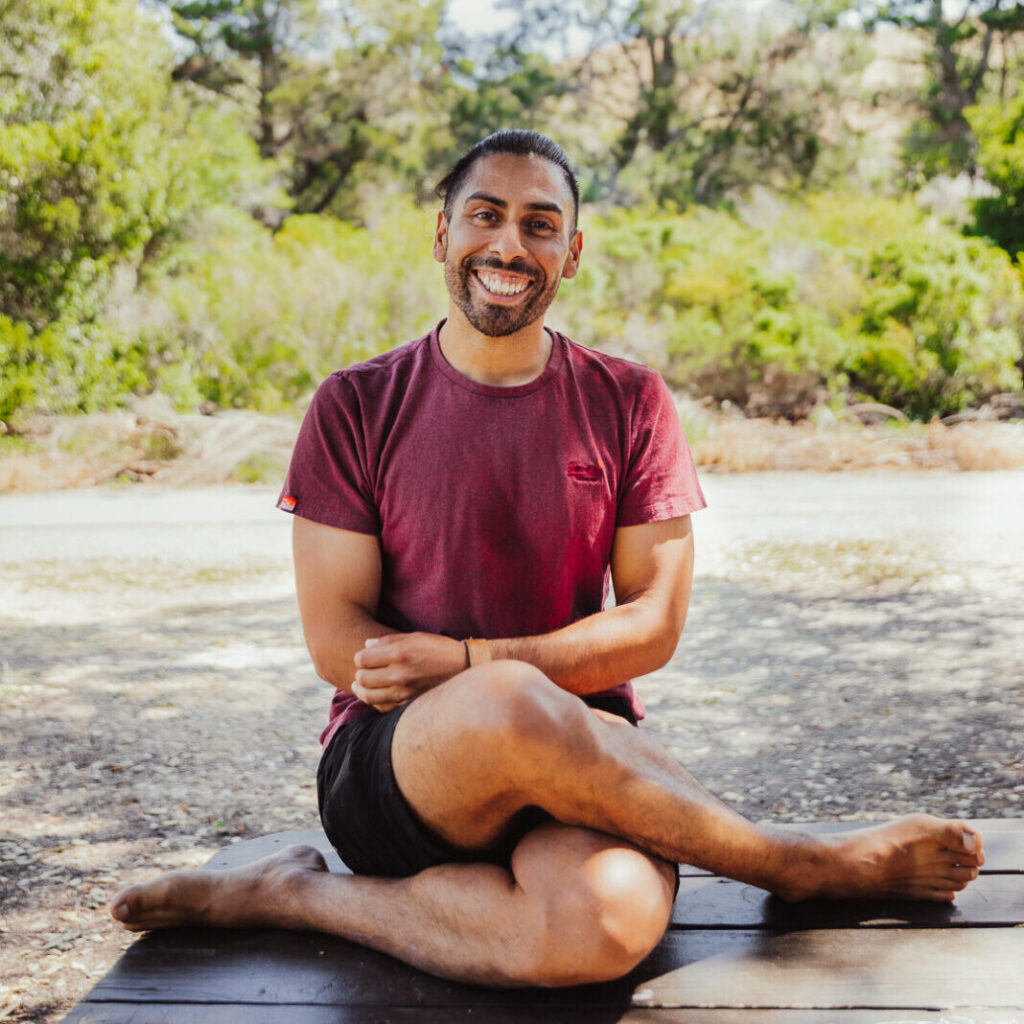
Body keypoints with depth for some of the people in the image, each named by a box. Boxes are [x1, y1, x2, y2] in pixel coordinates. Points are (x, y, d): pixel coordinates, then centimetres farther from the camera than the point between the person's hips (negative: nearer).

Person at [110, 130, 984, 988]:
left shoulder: (629, 402, 7)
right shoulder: (355, 407, 3)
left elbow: (652, 627, 1)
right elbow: (337, 644, -2)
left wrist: (463, 661, -13)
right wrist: (499, 690, -15)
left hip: (581, 759, 1)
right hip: (394, 762, -1)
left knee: (614, 923, -37)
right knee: (507, 705, -40)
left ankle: (298, 898, -11)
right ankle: (799, 864, -13)